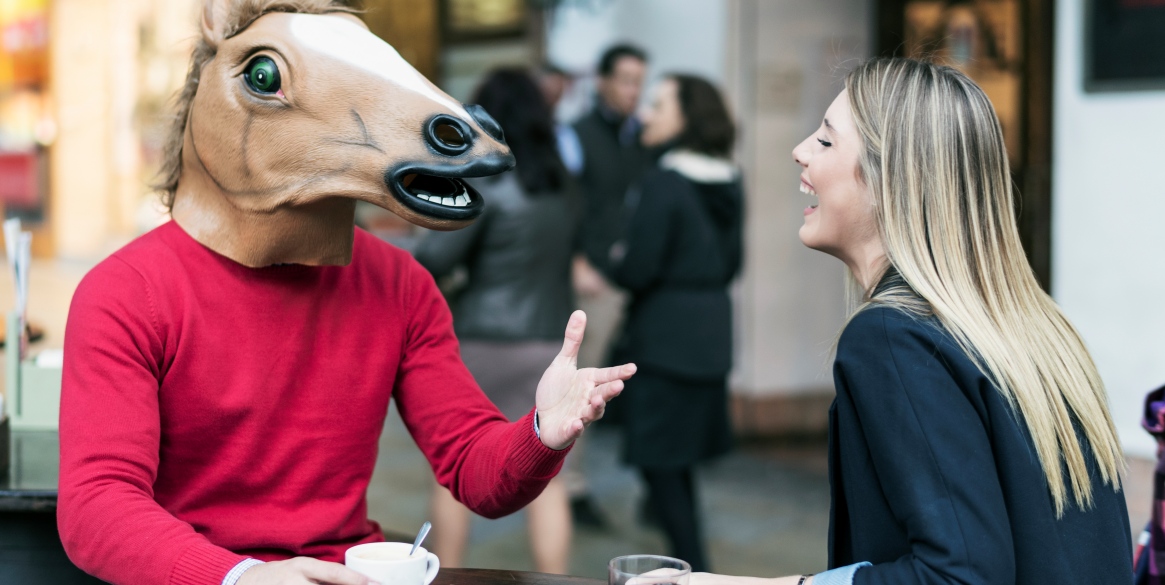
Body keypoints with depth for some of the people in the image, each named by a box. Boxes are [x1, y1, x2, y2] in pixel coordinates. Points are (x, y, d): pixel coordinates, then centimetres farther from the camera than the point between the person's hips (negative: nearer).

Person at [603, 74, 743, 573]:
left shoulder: (662, 185, -17)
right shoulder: (729, 184, 8)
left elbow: (637, 271, -17)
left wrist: (615, 261, 2)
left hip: (665, 339, -8)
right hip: (712, 335, 8)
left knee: (658, 461, -1)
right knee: (679, 462, 18)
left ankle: (694, 570, -3)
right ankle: (685, 565, 26)